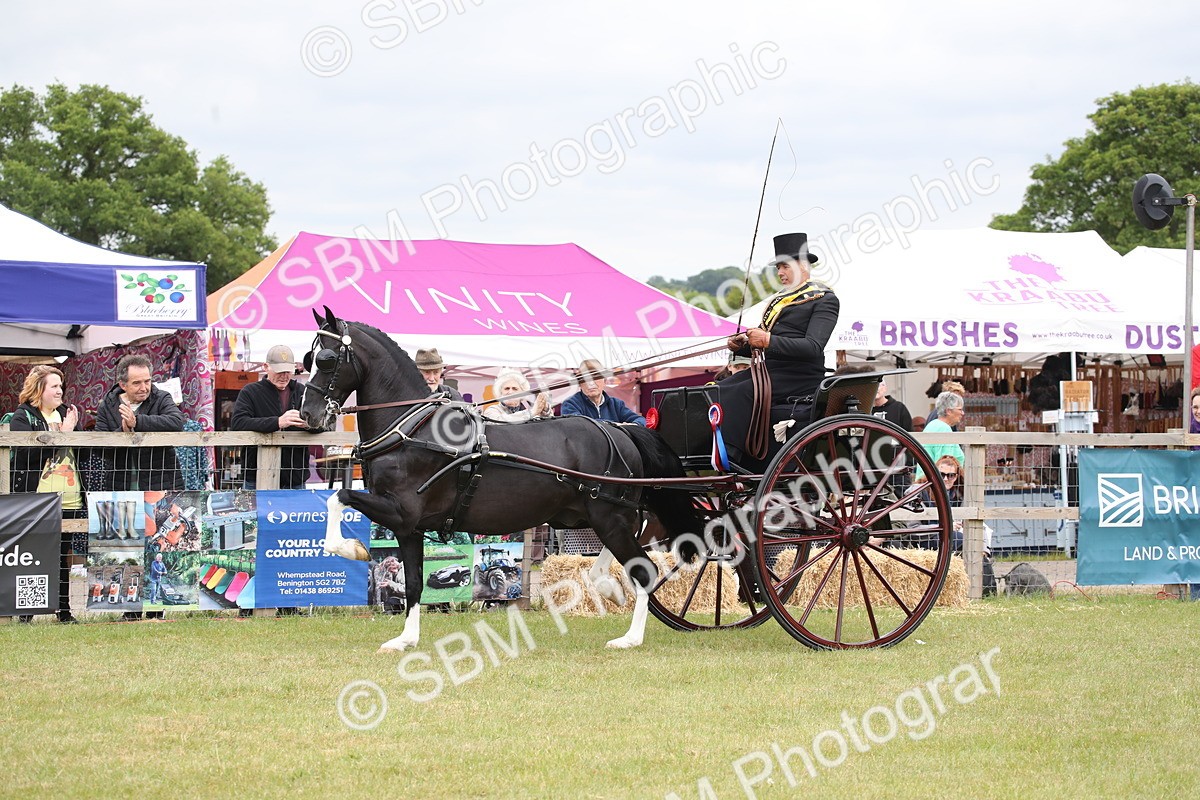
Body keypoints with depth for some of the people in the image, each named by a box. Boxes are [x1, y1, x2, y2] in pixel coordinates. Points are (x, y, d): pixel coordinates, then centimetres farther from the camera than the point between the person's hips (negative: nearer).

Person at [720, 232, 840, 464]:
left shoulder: (824, 299, -2)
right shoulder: (779, 299, 25)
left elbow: (813, 347, -16)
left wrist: (768, 341, -26)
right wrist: (742, 346, 5)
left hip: (798, 376, -9)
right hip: (766, 368, 9)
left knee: (740, 393, -32)